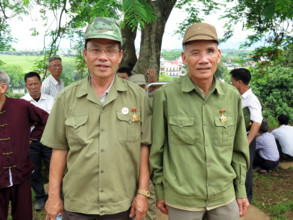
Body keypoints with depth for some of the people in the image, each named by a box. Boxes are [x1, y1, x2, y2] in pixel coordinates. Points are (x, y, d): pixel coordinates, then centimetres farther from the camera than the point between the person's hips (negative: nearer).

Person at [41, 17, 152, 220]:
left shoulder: (138, 96, -4)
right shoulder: (67, 98, -1)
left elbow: (144, 147, -2)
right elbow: (59, 148, 2)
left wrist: (143, 192, -4)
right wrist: (54, 195, 2)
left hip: (121, 203, 0)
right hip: (77, 203, 1)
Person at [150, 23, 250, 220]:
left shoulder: (232, 96, -3)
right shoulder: (165, 95, -13)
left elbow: (239, 149, 6)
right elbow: (156, 148, -4)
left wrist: (241, 189, 9)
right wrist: (159, 191, 1)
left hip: (225, 197, 3)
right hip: (181, 200, -2)